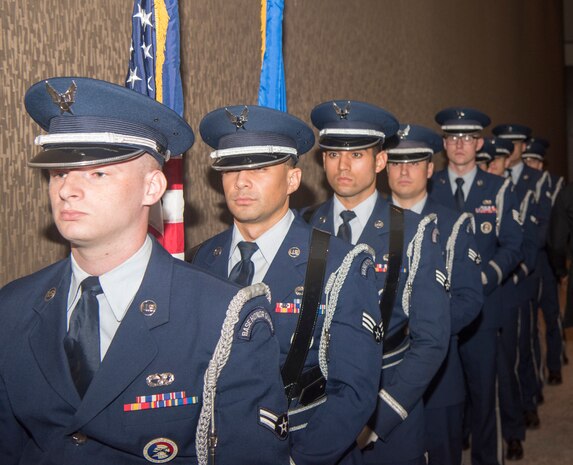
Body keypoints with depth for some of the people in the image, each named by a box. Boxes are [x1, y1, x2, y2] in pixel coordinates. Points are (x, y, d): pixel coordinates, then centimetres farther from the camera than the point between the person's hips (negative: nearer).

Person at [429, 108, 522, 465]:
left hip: (481, 306, 0)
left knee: (482, 388, 5)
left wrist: (481, 280, -14)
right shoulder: (426, 188, 7)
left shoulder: (500, 189, 4)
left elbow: (512, 247, 1)